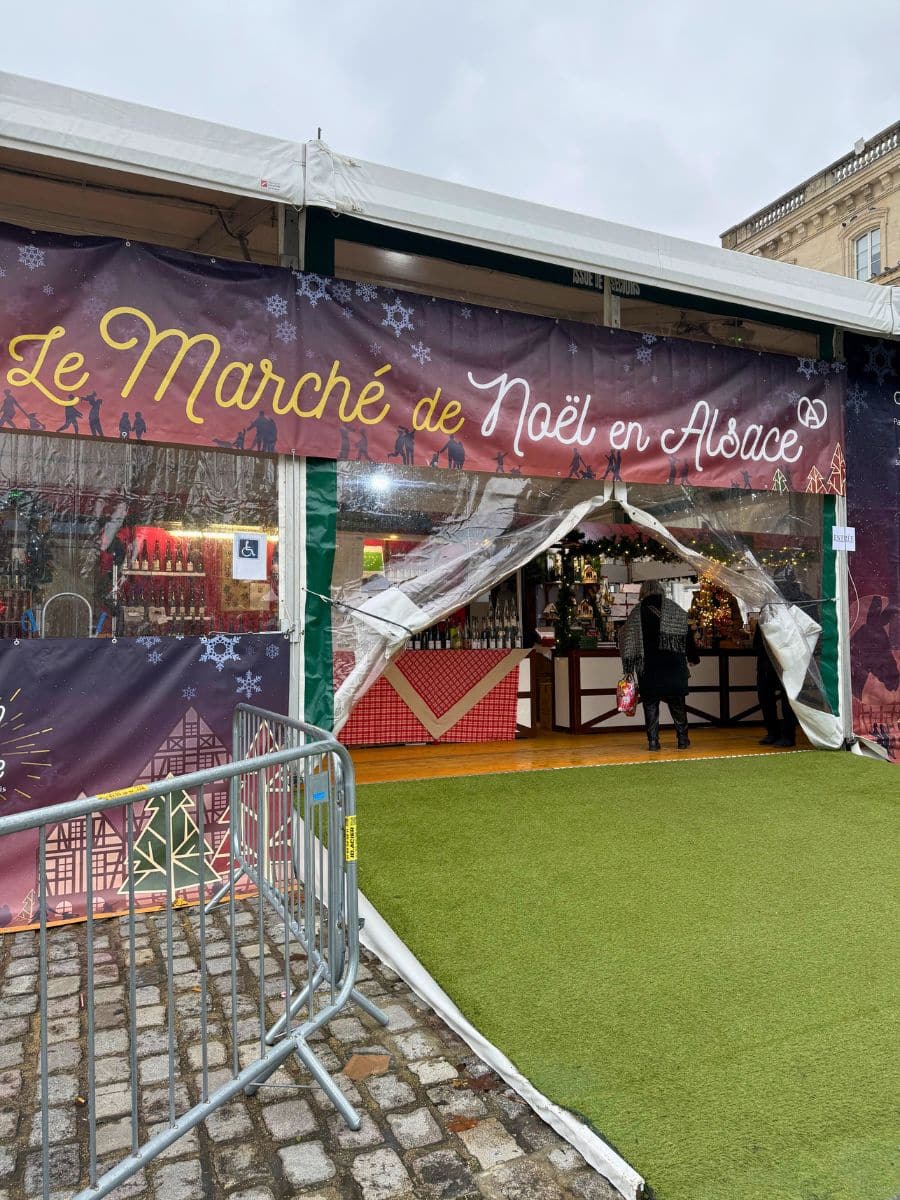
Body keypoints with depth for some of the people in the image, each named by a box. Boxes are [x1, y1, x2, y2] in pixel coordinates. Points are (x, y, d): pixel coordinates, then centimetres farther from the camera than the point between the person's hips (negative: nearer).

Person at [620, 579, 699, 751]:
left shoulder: (637, 612, 2)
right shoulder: (675, 609, 5)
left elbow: (627, 640, 1)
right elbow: (687, 635, 7)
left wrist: (629, 669, 6)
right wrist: (693, 658, 18)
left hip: (648, 666, -1)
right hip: (674, 665, 1)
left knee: (650, 703, 5)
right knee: (677, 702, 10)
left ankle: (653, 741, 2)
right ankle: (683, 739, 14)